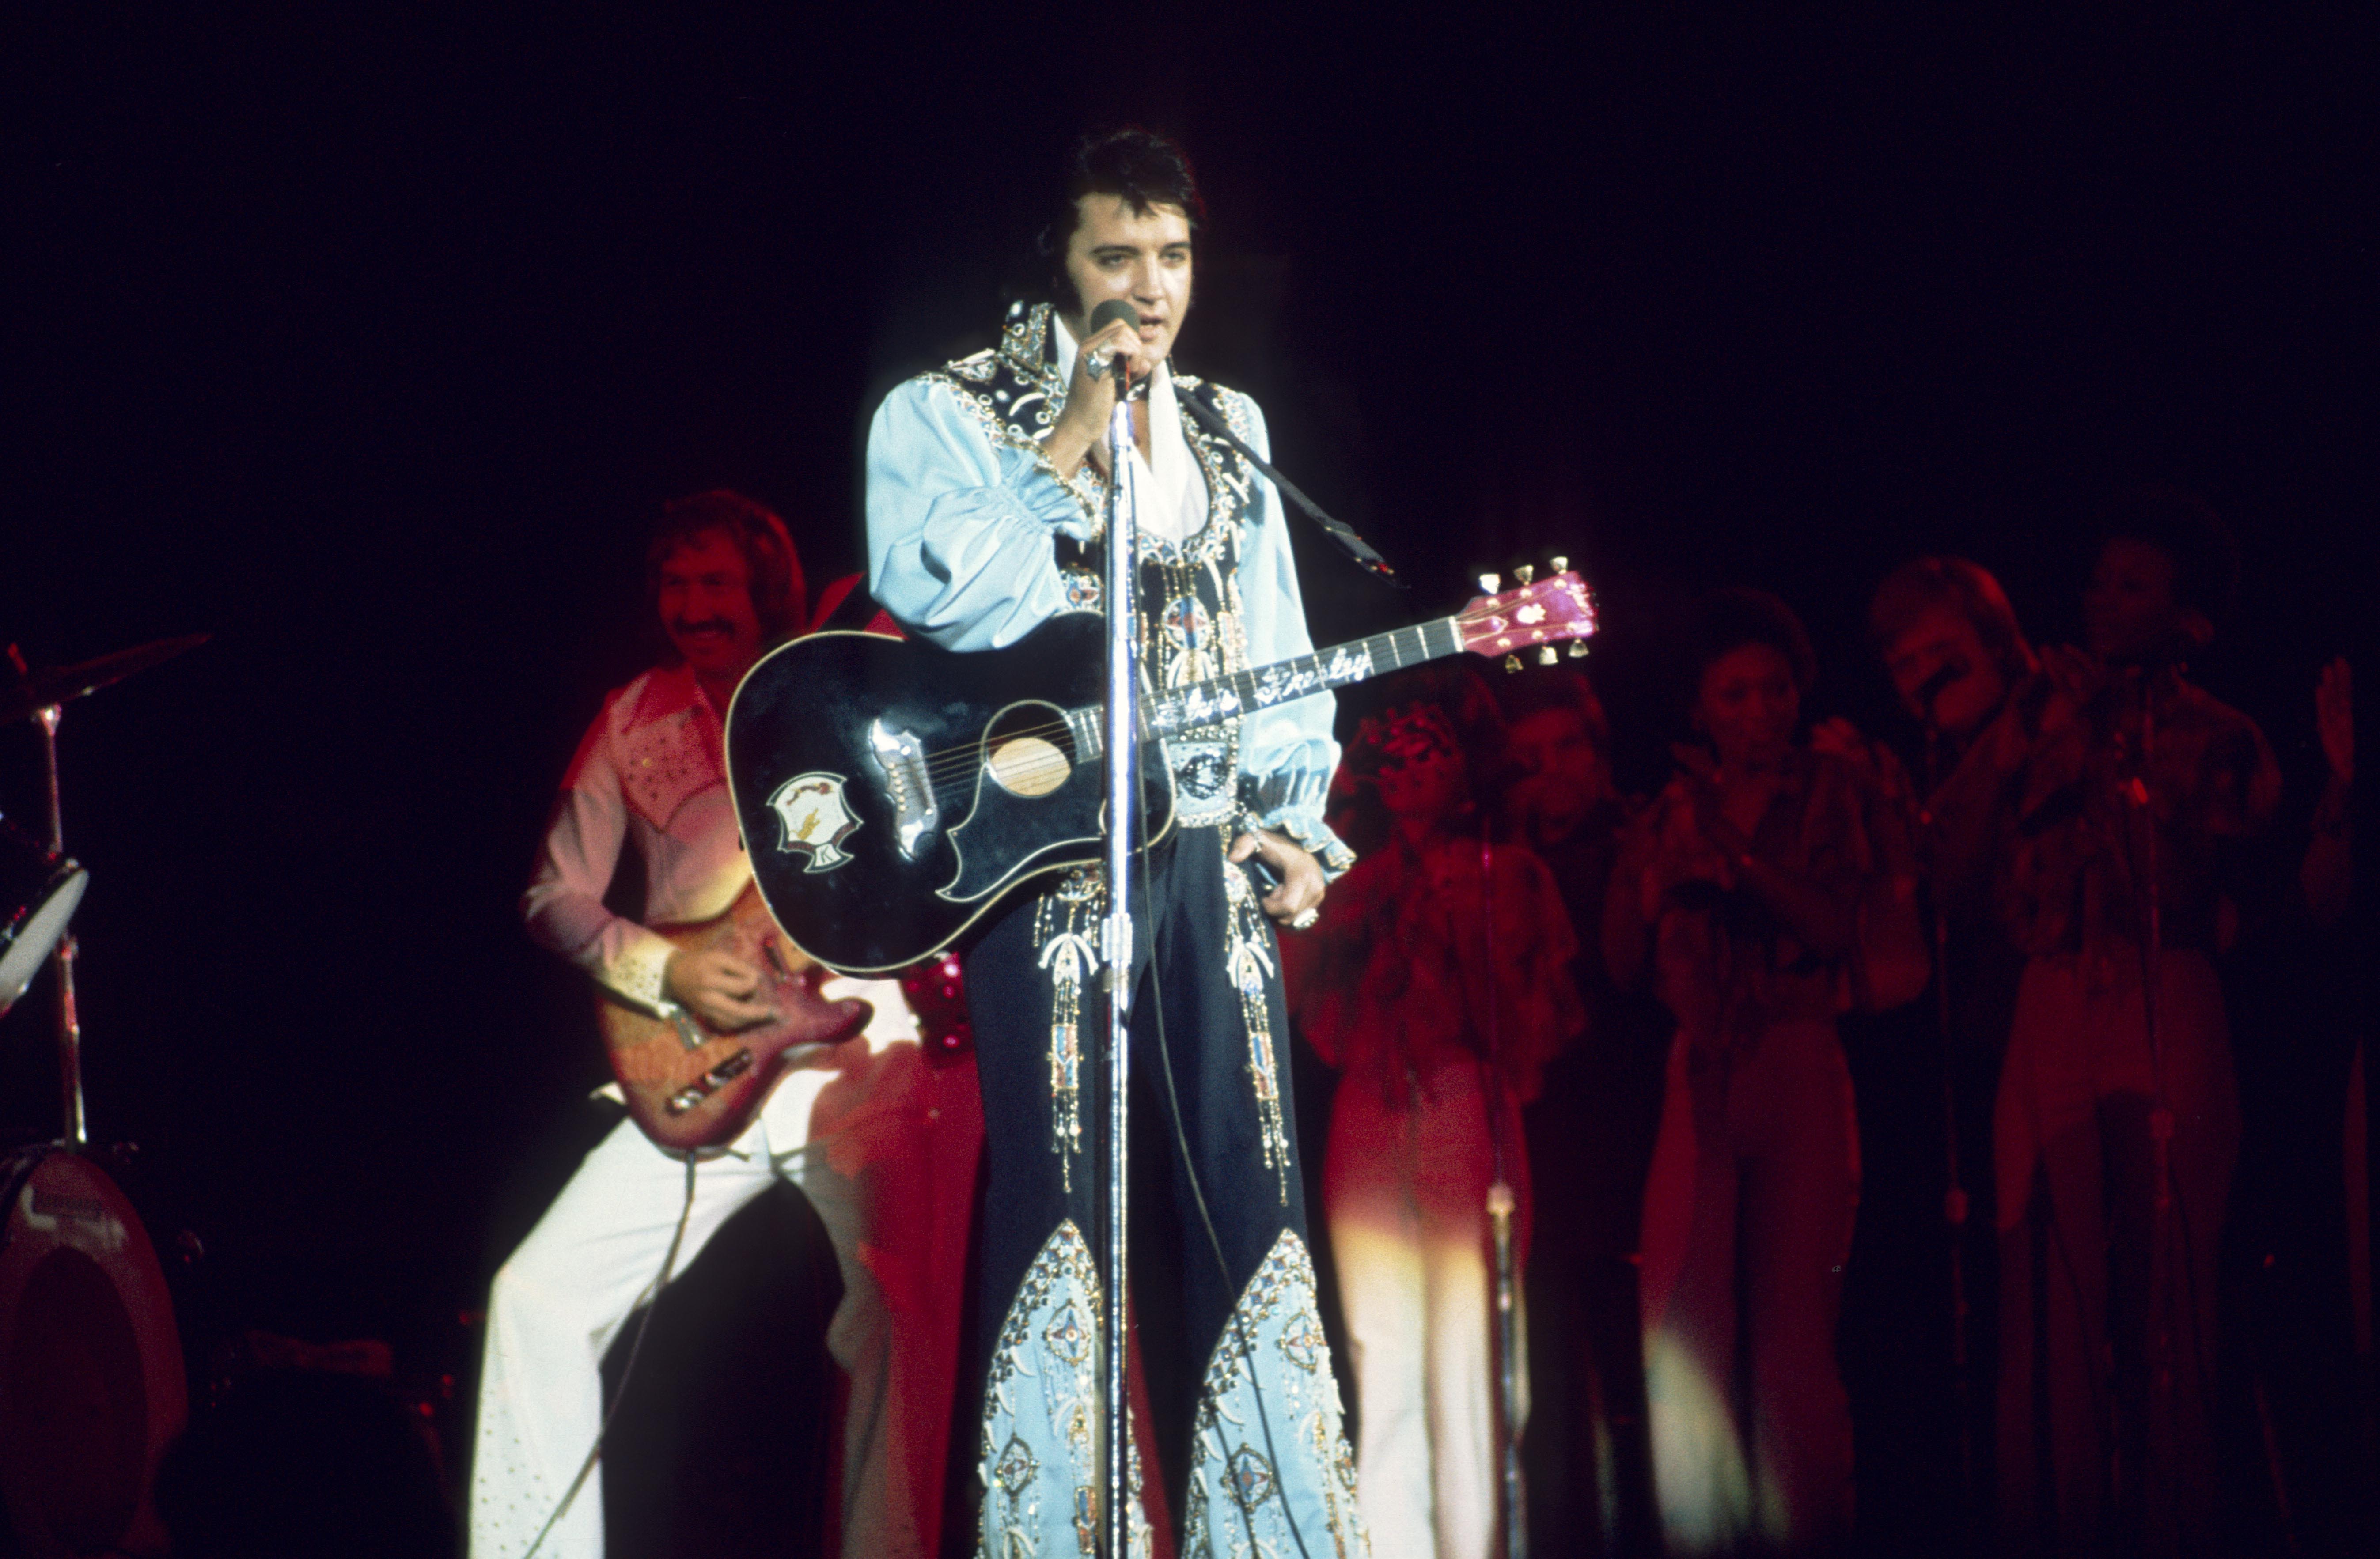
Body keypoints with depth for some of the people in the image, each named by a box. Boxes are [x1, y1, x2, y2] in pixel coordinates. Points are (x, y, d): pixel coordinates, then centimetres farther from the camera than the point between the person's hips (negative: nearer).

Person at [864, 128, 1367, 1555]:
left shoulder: (1227, 430, 17)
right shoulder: (947, 414, 1)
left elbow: (1278, 646, 18)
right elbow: (935, 594, -16)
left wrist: (1291, 816, 6)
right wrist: (1070, 443, -15)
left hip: (1209, 847, 5)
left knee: (1256, 1186, 2)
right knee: (1057, 1192, -7)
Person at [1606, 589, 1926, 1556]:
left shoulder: (1837, 798, 7)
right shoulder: (1673, 815, 15)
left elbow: (1841, 931, -5)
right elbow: (1624, 960, 11)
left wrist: (1744, 866, -13)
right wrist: (1661, 878, -6)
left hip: (1801, 1073, -3)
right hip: (1698, 1079, 3)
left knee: (1793, 1319, -7)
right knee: (1682, 1320, -6)